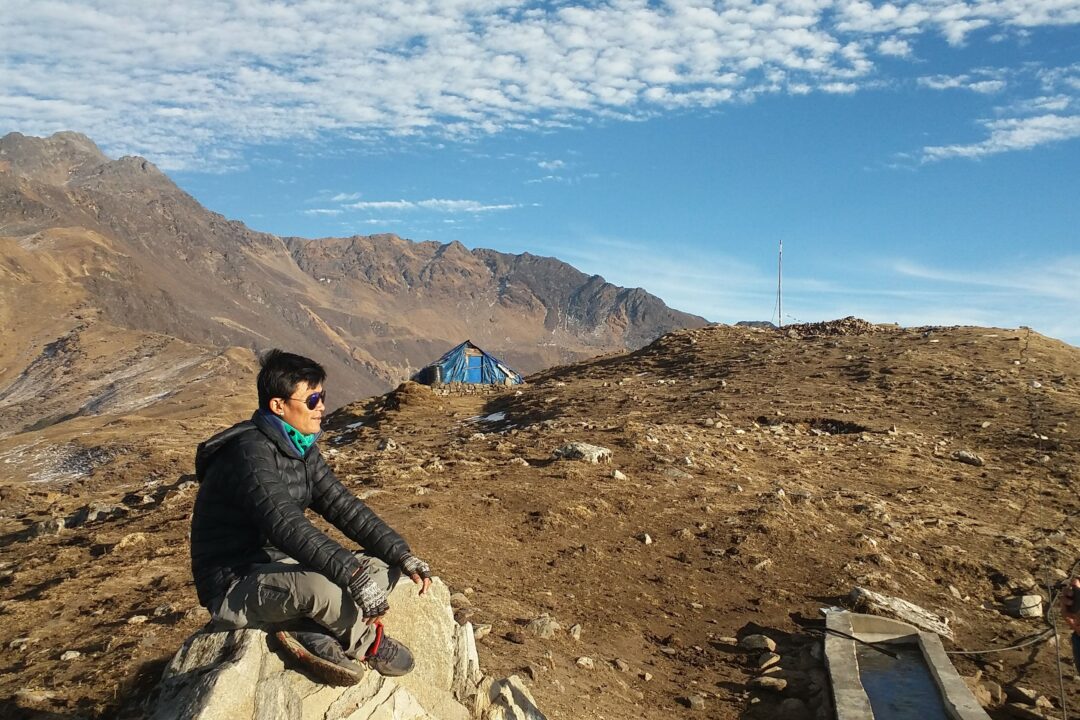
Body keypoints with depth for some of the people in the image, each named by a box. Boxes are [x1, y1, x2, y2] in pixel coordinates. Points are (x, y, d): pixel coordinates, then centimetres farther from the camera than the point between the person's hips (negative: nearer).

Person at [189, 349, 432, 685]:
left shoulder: (301, 449, 5)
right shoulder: (250, 452, -23)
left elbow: (344, 507, 3)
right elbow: (288, 527, -36)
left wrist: (402, 554, -6)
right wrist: (352, 573, -44)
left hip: (280, 567, 9)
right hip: (234, 588, -9)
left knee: (382, 566, -2)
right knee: (321, 584, -38)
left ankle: (313, 634, -17)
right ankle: (366, 643, -9)